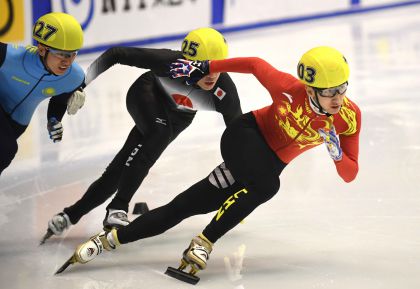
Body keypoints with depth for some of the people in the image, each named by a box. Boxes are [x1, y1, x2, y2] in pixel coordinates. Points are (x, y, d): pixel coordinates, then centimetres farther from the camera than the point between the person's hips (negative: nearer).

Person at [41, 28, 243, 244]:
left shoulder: (225, 92, -35)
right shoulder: (169, 61, -40)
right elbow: (117, 54, -30)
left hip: (178, 116, 2)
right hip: (147, 94, -2)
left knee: (120, 168, 0)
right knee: (161, 132, -34)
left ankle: (72, 214, 18)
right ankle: (117, 208, -28)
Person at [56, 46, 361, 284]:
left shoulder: (350, 117, -19)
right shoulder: (289, 88, -27)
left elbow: (350, 175, -13)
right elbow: (255, 64, -9)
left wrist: (337, 152, -34)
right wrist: (203, 67, -5)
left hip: (270, 162, 4)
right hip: (245, 135, -3)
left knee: (187, 205, -3)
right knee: (265, 186, -36)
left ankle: (110, 239, 4)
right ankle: (203, 243, -19)